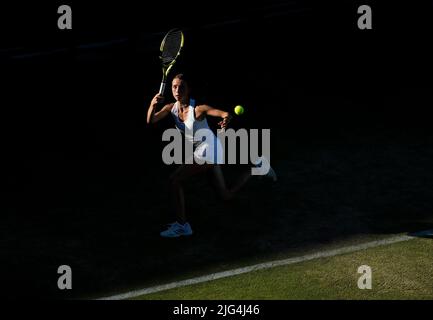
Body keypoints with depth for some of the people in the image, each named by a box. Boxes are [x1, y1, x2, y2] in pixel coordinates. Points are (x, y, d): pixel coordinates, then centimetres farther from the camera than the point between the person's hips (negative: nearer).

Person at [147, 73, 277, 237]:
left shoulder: (197, 108, -22)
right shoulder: (171, 108, -1)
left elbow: (226, 114, -31)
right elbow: (150, 121, -7)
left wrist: (226, 120, -56)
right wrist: (152, 105, -27)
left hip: (208, 150, -8)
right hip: (202, 151, 8)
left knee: (175, 180, -16)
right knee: (226, 195, 17)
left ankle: (181, 225, -7)